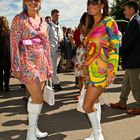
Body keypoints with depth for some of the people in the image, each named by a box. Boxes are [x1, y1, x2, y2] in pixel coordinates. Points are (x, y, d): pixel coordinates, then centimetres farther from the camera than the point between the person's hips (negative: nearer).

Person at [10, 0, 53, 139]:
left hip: (41, 62, 6)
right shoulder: (19, 19, -4)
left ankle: (34, 127, 26)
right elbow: (14, 44, -8)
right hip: (27, 62, -6)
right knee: (38, 98, -10)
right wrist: (16, 67, -12)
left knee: (35, 96, 12)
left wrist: (49, 66, 14)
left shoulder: (43, 22, 12)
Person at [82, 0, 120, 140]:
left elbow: (115, 47, -12)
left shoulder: (109, 22, -7)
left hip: (100, 70, -8)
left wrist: (111, 71, -17)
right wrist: (86, 68, 16)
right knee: (95, 102, 14)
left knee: (87, 105, -8)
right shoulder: (93, 25, 15)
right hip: (90, 69, 8)